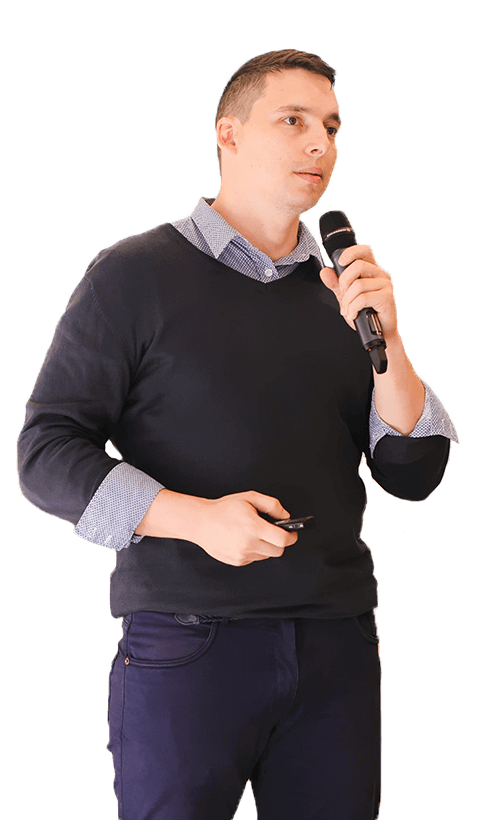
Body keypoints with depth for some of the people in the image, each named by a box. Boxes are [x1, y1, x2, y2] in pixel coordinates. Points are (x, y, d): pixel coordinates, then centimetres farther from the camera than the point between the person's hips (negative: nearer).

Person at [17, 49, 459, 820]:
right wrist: (195, 518, -17)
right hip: (187, 642, -4)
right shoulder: (134, 274, 1)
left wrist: (384, 340, -6)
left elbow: (415, 475, 9)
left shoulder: (346, 289, 14)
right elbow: (47, 454, -4)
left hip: (335, 645, 4)